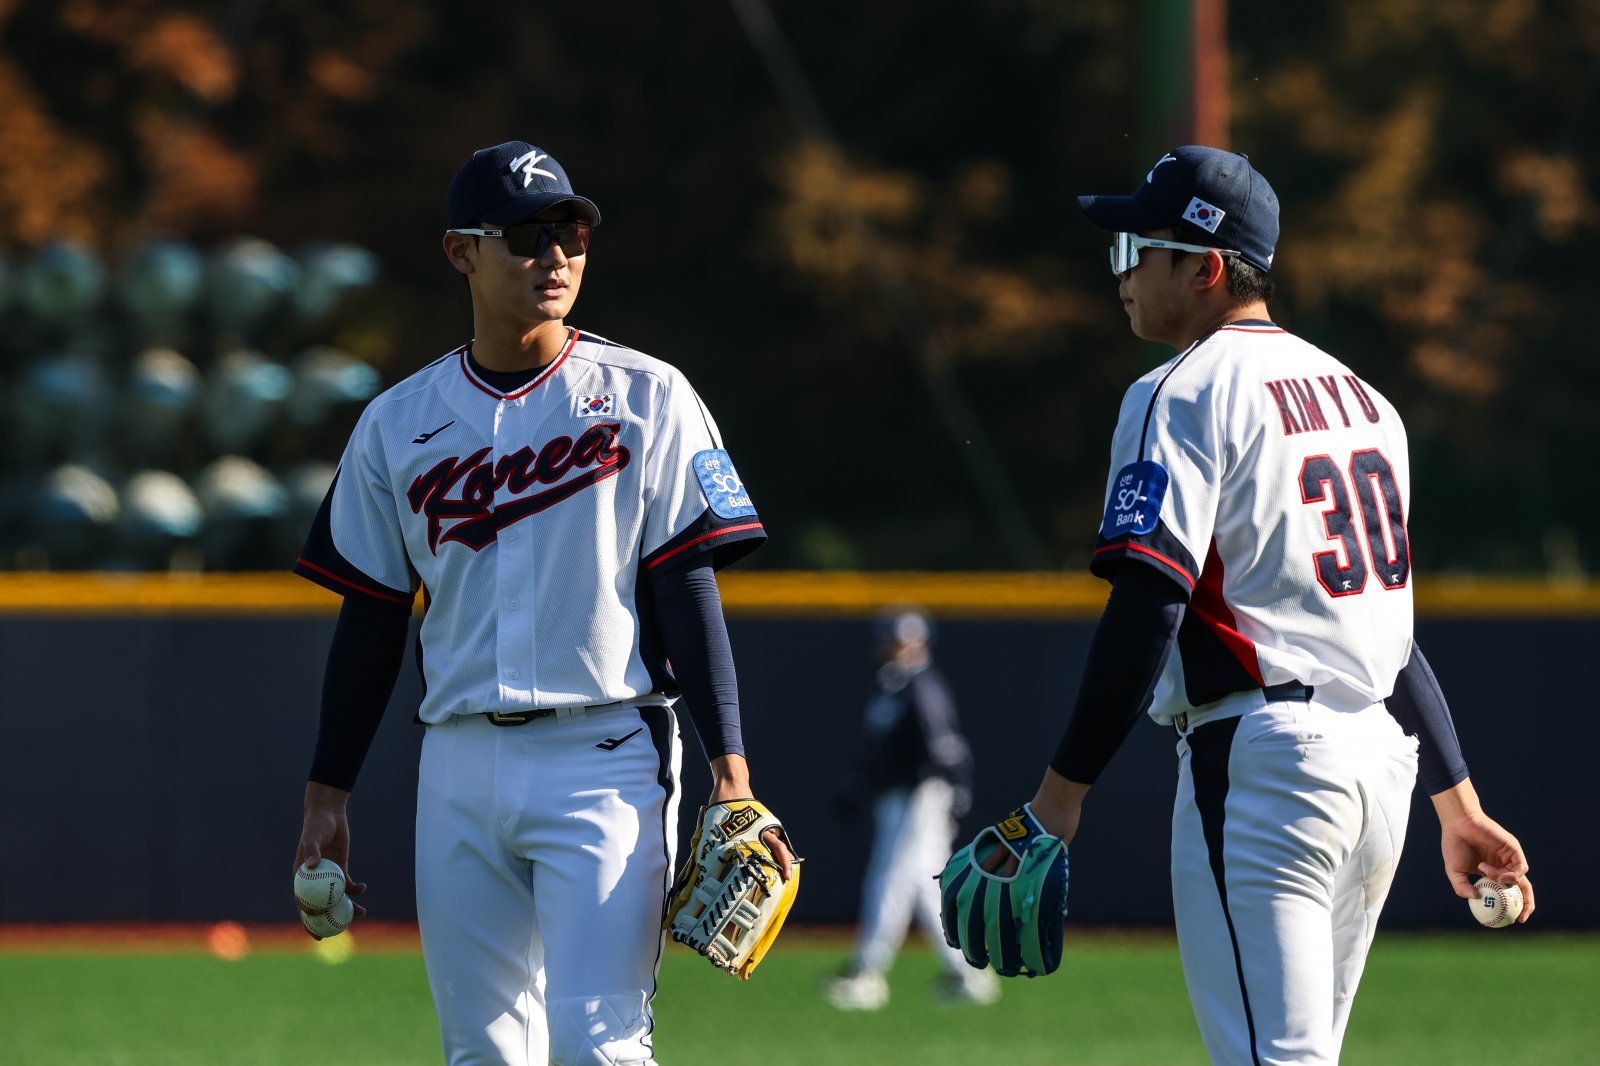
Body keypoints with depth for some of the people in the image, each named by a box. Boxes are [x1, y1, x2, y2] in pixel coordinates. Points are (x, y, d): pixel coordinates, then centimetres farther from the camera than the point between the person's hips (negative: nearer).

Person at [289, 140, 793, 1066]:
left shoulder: (644, 398, 1)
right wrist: (329, 796, 10)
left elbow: (689, 592, -2)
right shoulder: (398, 425, 10)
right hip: (459, 770, 4)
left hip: (605, 760, -4)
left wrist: (731, 774, -10)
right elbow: (371, 619, 13)